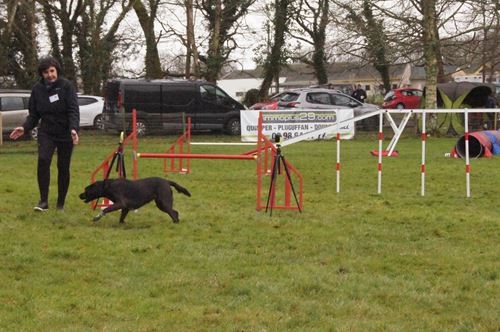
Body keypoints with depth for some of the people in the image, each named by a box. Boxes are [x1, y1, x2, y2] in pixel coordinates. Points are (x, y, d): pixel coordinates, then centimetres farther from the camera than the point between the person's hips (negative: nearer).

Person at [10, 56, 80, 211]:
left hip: (65, 134, -2)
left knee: (63, 168, 5)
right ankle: (43, 201, -18)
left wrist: (74, 128, -31)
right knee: (43, 160, -21)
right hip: (46, 132, 2)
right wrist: (25, 128, -8)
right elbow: (34, 114, 8)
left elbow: (73, 110, -16)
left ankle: (61, 203, 19)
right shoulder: (37, 88, 1)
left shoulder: (67, 86, -9)